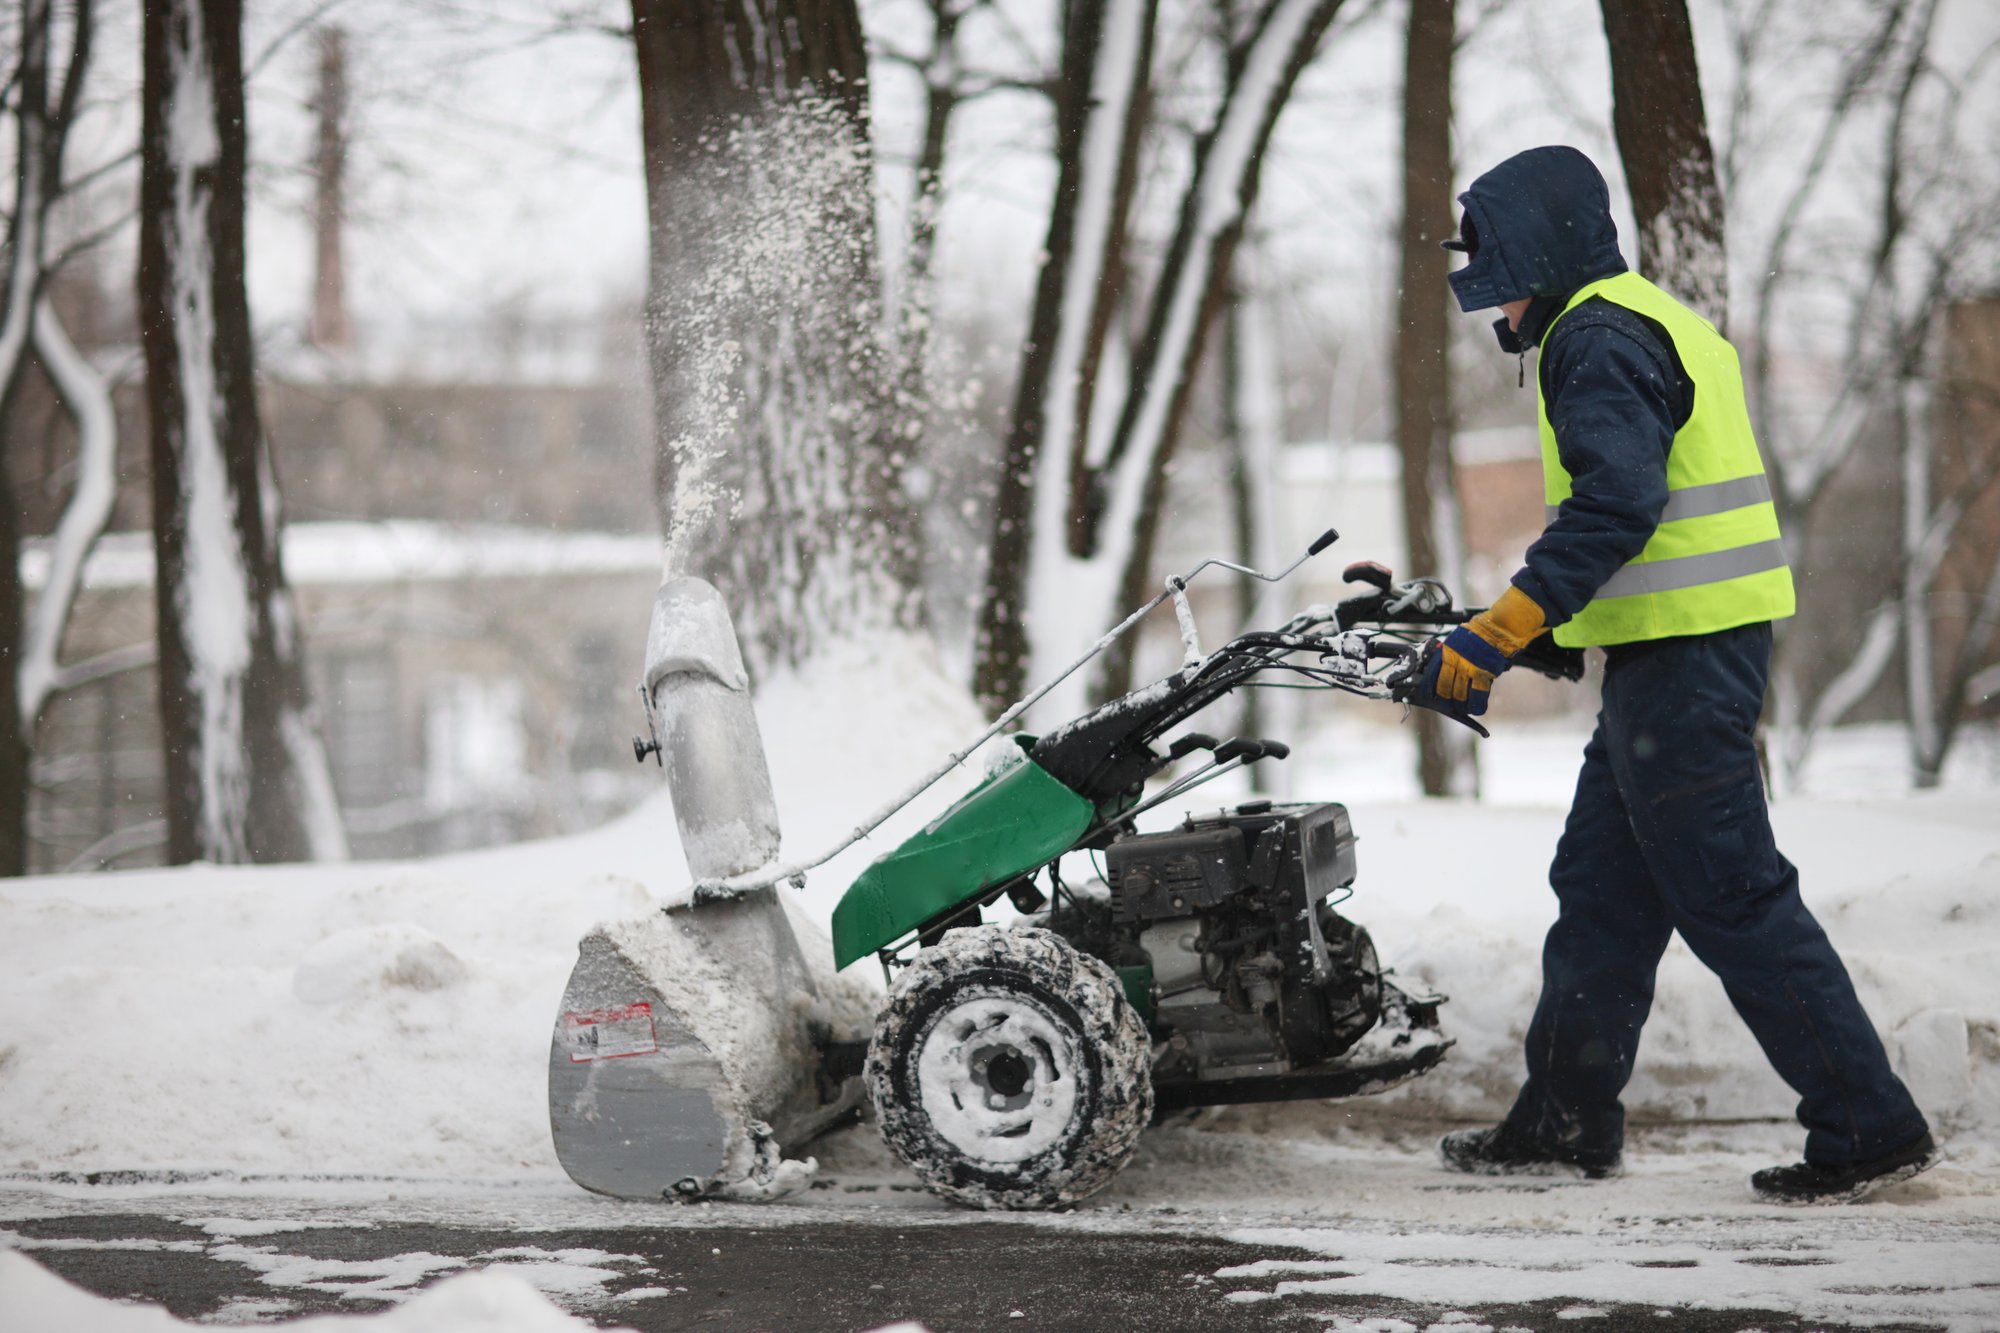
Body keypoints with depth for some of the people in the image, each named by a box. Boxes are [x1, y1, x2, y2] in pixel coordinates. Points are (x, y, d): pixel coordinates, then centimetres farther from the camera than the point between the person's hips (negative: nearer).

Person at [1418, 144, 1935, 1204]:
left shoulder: (1598, 338, -12)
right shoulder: (1662, 323, 20)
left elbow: (1617, 501, -25)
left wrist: (1500, 633, -26)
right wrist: (1551, 629, 25)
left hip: (1679, 659, -11)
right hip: (1705, 645, 11)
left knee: (1732, 898, -7)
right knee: (1601, 887, 16)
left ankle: (1869, 1127, -4)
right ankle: (1566, 1119, 24)